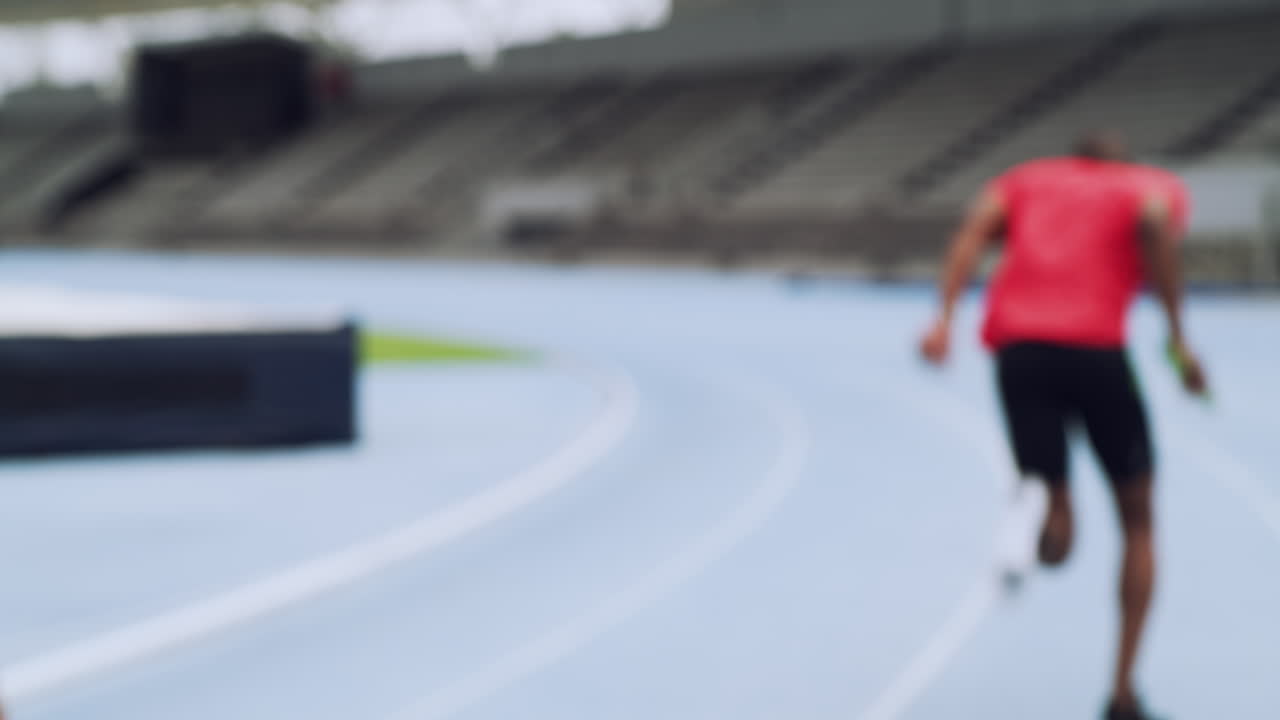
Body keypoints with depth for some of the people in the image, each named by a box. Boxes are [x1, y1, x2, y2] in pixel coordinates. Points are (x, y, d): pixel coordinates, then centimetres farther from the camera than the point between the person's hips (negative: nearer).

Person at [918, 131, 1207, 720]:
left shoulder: (1028, 178, 27)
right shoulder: (1157, 184, 19)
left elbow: (976, 225, 6)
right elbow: (1154, 217, -7)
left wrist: (945, 317, -3)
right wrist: (1178, 338, -7)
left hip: (1016, 345, 2)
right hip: (1096, 346, -2)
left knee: (1053, 544, 7)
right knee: (1137, 521, 19)